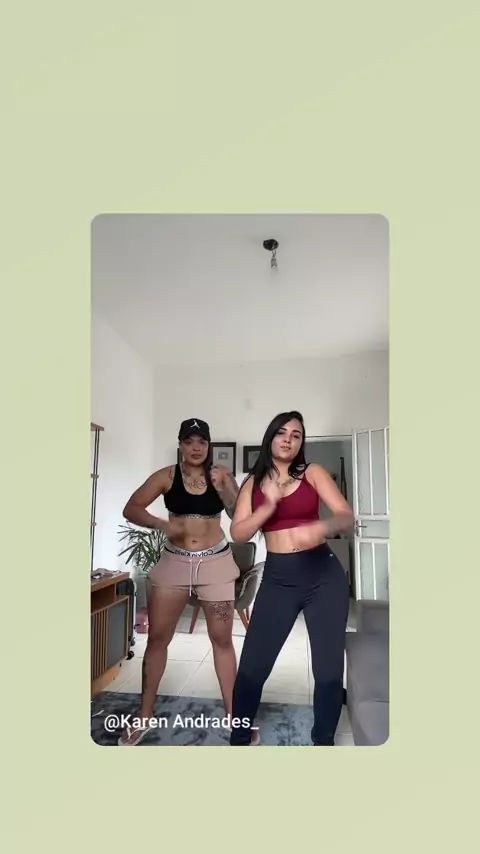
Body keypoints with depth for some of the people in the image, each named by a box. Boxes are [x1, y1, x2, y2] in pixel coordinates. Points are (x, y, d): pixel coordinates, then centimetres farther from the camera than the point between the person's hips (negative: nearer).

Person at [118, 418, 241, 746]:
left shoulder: (221, 474, -3)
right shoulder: (166, 476, -3)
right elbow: (131, 509, -8)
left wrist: (225, 491, -25)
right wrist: (163, 524, -23)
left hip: (216, 562, 0)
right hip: (174, 561, 1)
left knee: (222, 639, 7)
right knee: (157, 637, 7)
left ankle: (234, 716, 22)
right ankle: (145, 716, 26)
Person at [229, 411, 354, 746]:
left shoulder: (313, 473, 2)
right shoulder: (253, 483, 8)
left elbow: (347, 517, -9)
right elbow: (237, 534, -1)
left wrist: (322, 527, -31)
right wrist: (269, 505, -15)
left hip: (324, 575, -1)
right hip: (278, 579, 1)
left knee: (329, 668, 5)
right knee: (252, 667, 2)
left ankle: (324, 741, 29)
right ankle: (239, 739, 26)